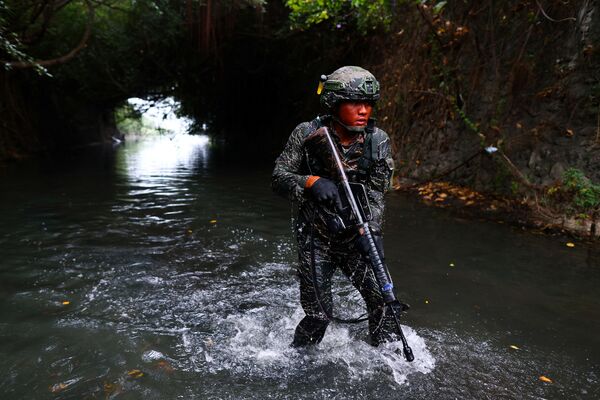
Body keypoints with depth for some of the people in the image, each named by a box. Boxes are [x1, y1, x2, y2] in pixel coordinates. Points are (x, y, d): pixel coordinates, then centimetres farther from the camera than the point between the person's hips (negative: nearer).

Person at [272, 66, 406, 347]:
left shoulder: (378, 141, -7)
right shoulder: (308, 134, -13)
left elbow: (375, 194, -10)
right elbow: (279, 177, -12)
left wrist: (371, 231, -27)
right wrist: (311, 183, -32)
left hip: (355, 237, 3)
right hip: (315, 237, -2)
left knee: (381, 297, -6)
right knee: (319, 314, -2)